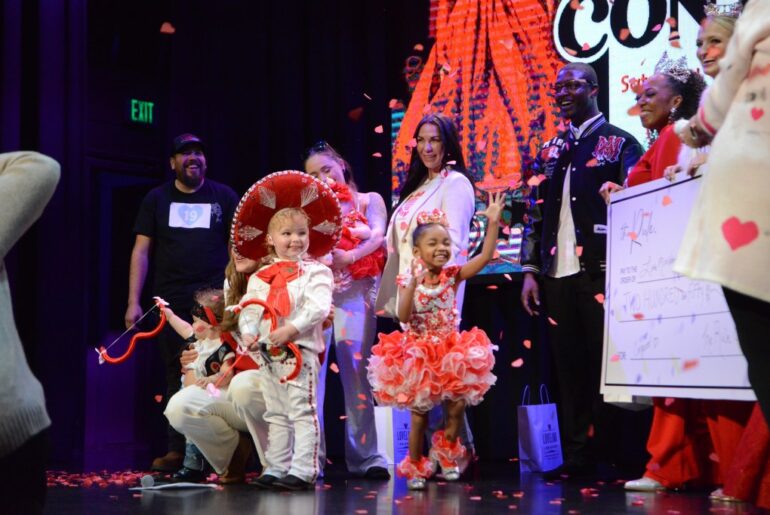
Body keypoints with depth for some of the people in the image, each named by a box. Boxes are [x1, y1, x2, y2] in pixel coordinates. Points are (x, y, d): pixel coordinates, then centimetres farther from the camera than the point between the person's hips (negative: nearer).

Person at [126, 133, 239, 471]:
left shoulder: (224, 197, 7)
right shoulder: (157, 200, 11)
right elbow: (141, 251, 8)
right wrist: (133, 302, 0)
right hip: (171, 302, 2)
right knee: (176, 377, 4)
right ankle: (177, 451, 8)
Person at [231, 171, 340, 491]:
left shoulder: (315, 272, -4)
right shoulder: (260, 277, 14)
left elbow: (318, 307, -16)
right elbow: (249, 308, 10)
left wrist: (290, 329, -25)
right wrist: (248, 332, -9)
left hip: (300, 350, -6)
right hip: (267, 353, 7)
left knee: (302, 412, -6)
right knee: (276, 415, 13)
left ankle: (303, 471, -6)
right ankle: (276, 468, 19)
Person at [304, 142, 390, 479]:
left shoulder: (369, 200, 15)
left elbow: (379, 236, -3)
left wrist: (349, 256, -18)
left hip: (354, 288, -2)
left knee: (355, 366, -8)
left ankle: (364, 455, -7)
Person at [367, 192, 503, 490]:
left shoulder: (453, 275, -5)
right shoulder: (408, 280, -9)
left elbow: (486, 256, -15)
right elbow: (403, 316, -21)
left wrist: (493, 223, -23)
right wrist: (414, 284, -31)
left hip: (450, 354, 2)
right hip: (418, 356, -1)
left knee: (457, 407, 0)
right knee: (419, 414, 6)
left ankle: (446, 454, 26)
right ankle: (415, 468, 20)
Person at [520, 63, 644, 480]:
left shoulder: (620, 144, 3)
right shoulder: (549, 151, 18)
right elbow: (534, 214, 16)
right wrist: (529, 270, 9)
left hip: (600, 271, -5)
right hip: (557, 274, 5)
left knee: (605, 363, -4)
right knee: (568, 365, 5)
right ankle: (577, 455, 11)